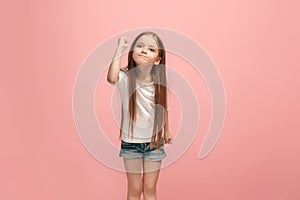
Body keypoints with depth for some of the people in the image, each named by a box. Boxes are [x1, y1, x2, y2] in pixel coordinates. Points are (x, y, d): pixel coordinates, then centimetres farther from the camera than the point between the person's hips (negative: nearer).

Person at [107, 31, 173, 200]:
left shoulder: (159, 80, -7)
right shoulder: (126, 77, -17)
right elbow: (112, 78, -42)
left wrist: (167, 131, 19)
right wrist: (120, 48, -29)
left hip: (154, 141, 2)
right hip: (131, 142, -2)